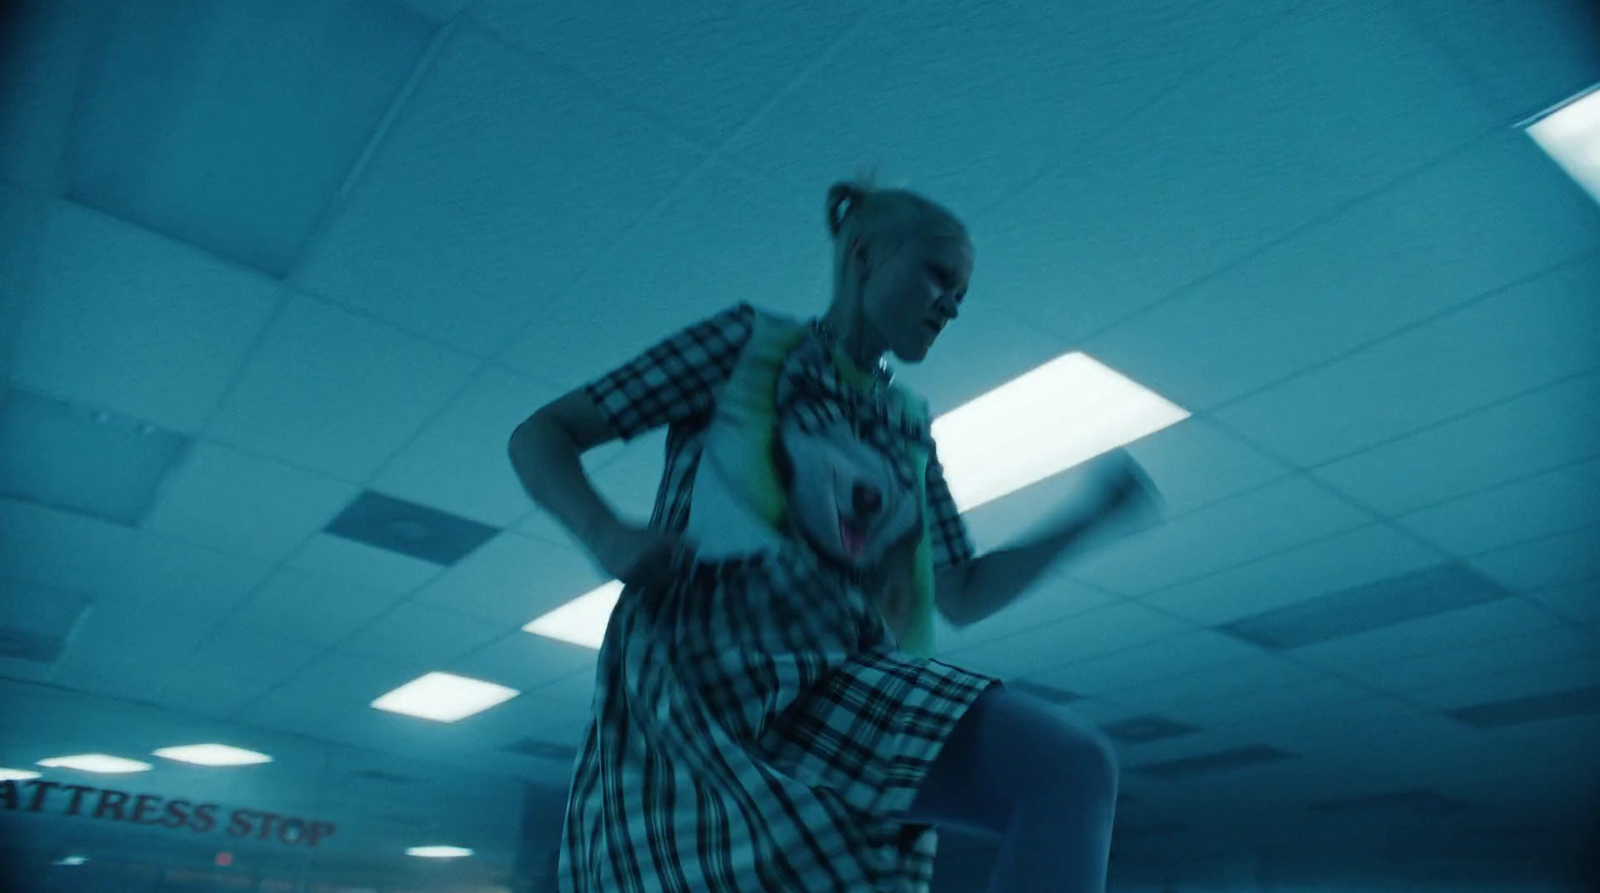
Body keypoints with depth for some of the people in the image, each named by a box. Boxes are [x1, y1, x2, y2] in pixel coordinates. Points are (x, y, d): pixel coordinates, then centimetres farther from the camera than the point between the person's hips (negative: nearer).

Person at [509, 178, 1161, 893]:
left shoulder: (909, 432, 27)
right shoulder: (749, 342, 12)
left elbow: (962, 597, 27)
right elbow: (539, 436, 11)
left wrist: (1088, 520, 15)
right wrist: (604, 535, -10)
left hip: (838, 683, 5)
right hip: (709, 659, -5)